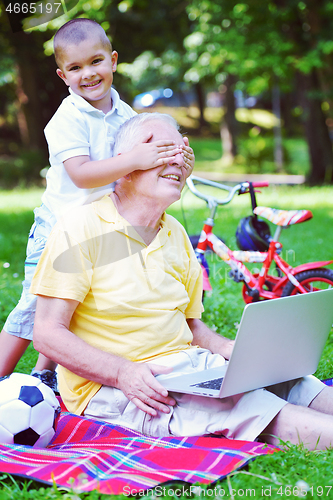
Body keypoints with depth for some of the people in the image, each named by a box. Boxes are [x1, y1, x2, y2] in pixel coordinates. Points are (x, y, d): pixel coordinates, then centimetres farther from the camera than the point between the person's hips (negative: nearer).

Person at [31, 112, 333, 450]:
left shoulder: (176, 234, 16)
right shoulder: (82, 229, -7)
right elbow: (48, 334, -11)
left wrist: (229, 349, 0)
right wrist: (124, 373, -24)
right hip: (111, 386, -7)